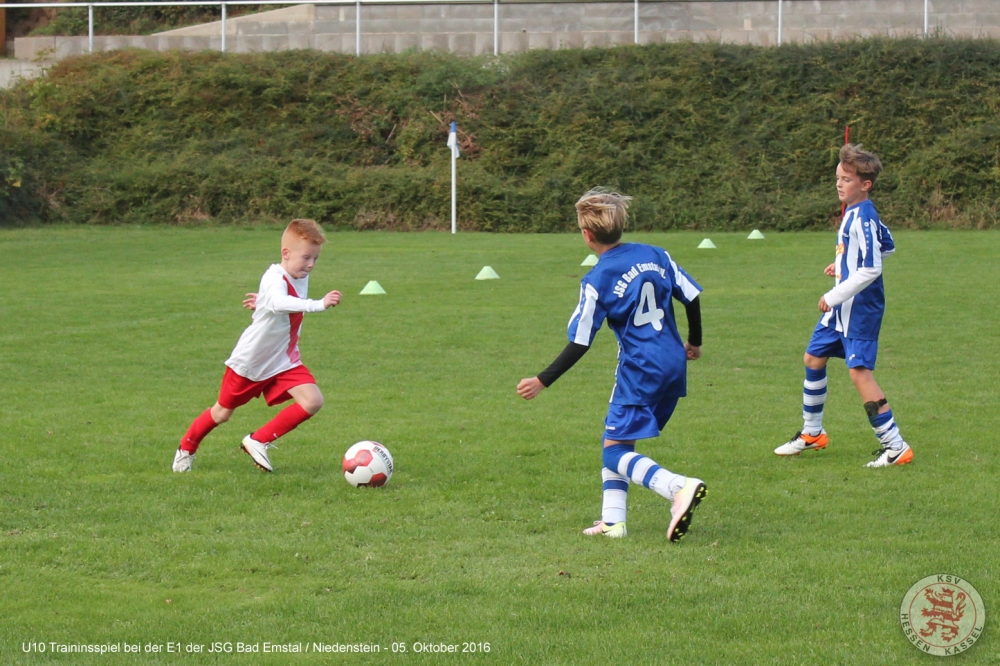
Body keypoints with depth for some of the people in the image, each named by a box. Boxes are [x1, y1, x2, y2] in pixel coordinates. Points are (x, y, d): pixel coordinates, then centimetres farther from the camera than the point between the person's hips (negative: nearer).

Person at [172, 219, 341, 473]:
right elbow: (279, 303, -53)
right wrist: (319, 305, -63)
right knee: (222, 413, 11)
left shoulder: (301, 278, -3)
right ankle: (186, 448, 40)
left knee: (313, 401, -14)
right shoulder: (275, 278, -28)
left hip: (284, 362, 6)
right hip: (250, 362, -6)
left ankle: (259, 442, -1)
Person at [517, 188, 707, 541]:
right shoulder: (656, 255, 4)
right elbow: (692, 296, 9)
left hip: (639, 370, -7)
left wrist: (542, 382, -5)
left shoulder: (597, 281, -12)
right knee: (617, 441, 18)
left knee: (616, 451, -5)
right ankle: (612, 520, 13)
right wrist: (693, 342, 26)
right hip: (674, 363, 7)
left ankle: (680, 487, -27)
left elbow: (579, 344, -12)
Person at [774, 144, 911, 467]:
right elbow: (887, 246, 24)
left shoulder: (862, 218, -20)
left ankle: (895, 446, -11)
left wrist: (833, 297, -22)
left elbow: (871, 270, -26)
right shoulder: (854, 213, 9)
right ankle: (812, 433, 34)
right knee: (813, 358, 18)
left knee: (859, 371, -14)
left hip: (860, 308, -11)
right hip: (840, 307, 11)